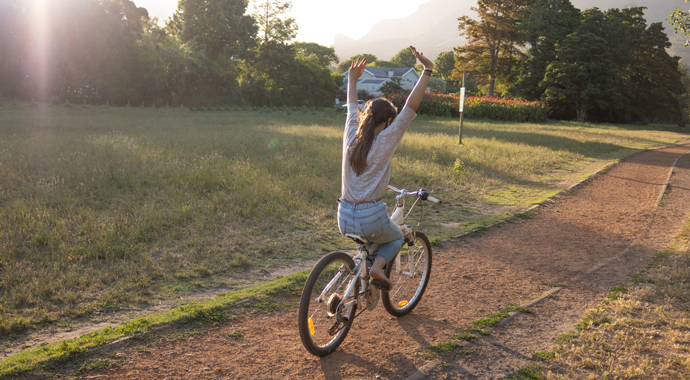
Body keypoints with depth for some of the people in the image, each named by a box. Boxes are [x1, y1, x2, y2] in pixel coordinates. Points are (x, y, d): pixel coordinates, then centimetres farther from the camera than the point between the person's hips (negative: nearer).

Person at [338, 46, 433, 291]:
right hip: (371, 218, -6)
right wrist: (427, 70, -14)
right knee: (397, 239, 26)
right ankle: (377, 266, 0)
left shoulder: (351, 137, 3)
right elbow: (411, 106, -16)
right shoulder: (385, 141, -11)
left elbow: (352, 107, 21)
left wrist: (352, 79, 36)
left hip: (344, 219, 6)